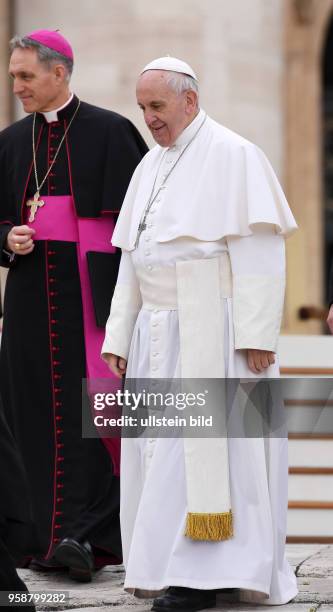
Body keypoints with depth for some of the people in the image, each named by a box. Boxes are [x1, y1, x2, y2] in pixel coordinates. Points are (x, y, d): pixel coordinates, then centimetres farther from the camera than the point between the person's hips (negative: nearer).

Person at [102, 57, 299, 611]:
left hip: (213, 331, -7)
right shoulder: (151, 167, 15)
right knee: (161, 446, 4)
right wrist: (118, 337, 9)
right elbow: (132, 260, 16)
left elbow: (260, 249, -13)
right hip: (160, 333, 7)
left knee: (205, 445, -10)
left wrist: (257, 334, -20)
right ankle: (175, 566, 9)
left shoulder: (234, 156, -7)